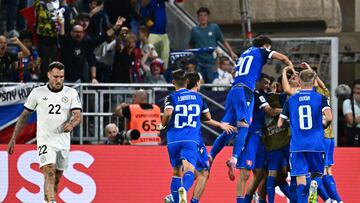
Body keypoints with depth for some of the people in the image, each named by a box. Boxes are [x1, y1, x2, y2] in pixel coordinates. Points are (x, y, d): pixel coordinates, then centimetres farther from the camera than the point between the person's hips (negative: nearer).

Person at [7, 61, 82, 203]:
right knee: (49, 173, -22)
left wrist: (72, 123, -31)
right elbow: (24, 116, 8)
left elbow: (78, 115, -7)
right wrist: (13, 138, 7)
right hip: (45, 141, -3)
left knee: (56, 180, 11)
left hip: (63, 142, 3)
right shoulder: (37, 93, 1)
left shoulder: (71, 93, 3)